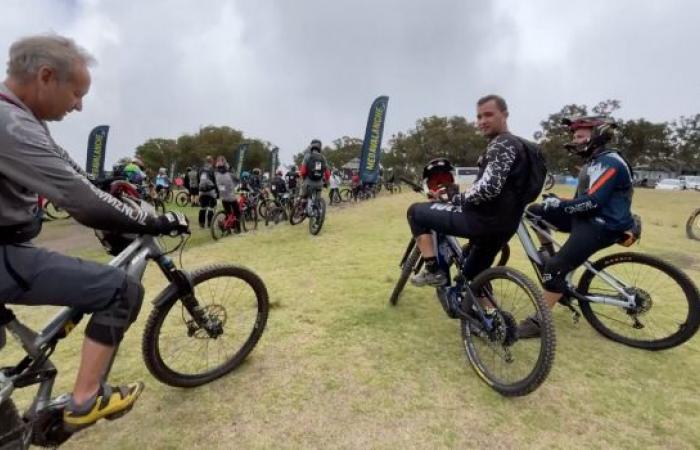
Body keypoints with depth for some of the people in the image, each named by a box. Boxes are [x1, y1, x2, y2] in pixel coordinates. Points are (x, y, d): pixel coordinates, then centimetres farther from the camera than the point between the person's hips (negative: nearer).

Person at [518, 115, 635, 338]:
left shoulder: (609, 162, -14)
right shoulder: (595, 161, 18)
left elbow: (592, 201, -26)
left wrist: (558, 204, -21)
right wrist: (558, 202, 7)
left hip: (602, 225, -10)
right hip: (588, 217, 10)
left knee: (556, 268, -19)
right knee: (535, 210, 3)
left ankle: (538, 321, -10)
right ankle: (549, 255, 13)